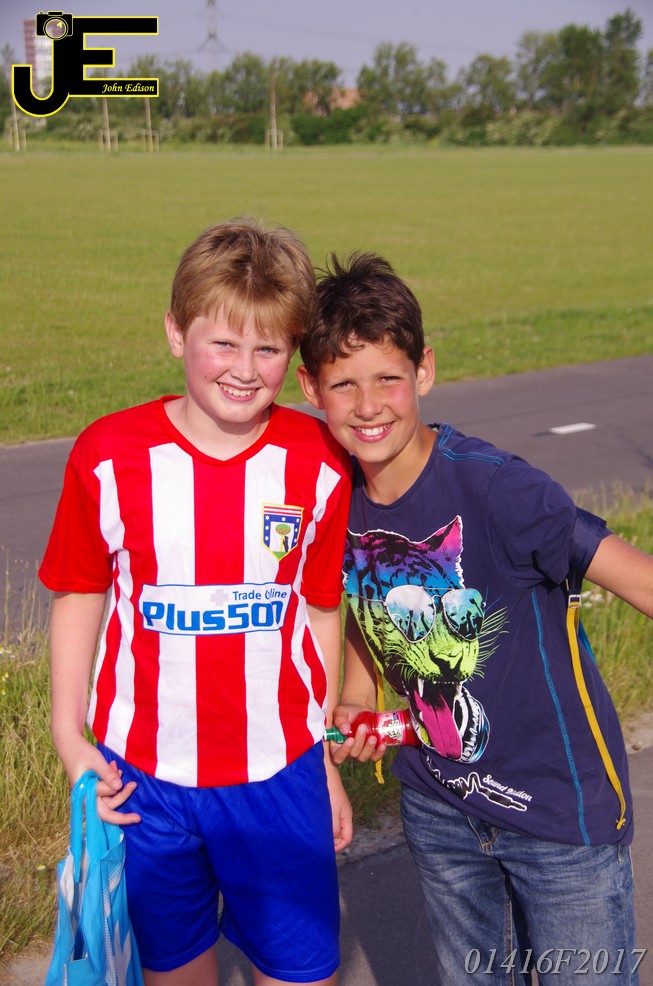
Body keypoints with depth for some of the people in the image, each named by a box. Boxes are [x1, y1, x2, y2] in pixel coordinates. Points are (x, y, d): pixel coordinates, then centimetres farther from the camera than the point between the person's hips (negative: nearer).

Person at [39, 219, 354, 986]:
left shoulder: (319, 464, -8)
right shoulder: (109, 456, -10)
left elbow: (322, 613, 1)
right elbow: (79, 595, 1)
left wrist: (325, 760, 8)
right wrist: (69, 735, -4)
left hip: (279, 774, 0)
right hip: (143, 775, 0)